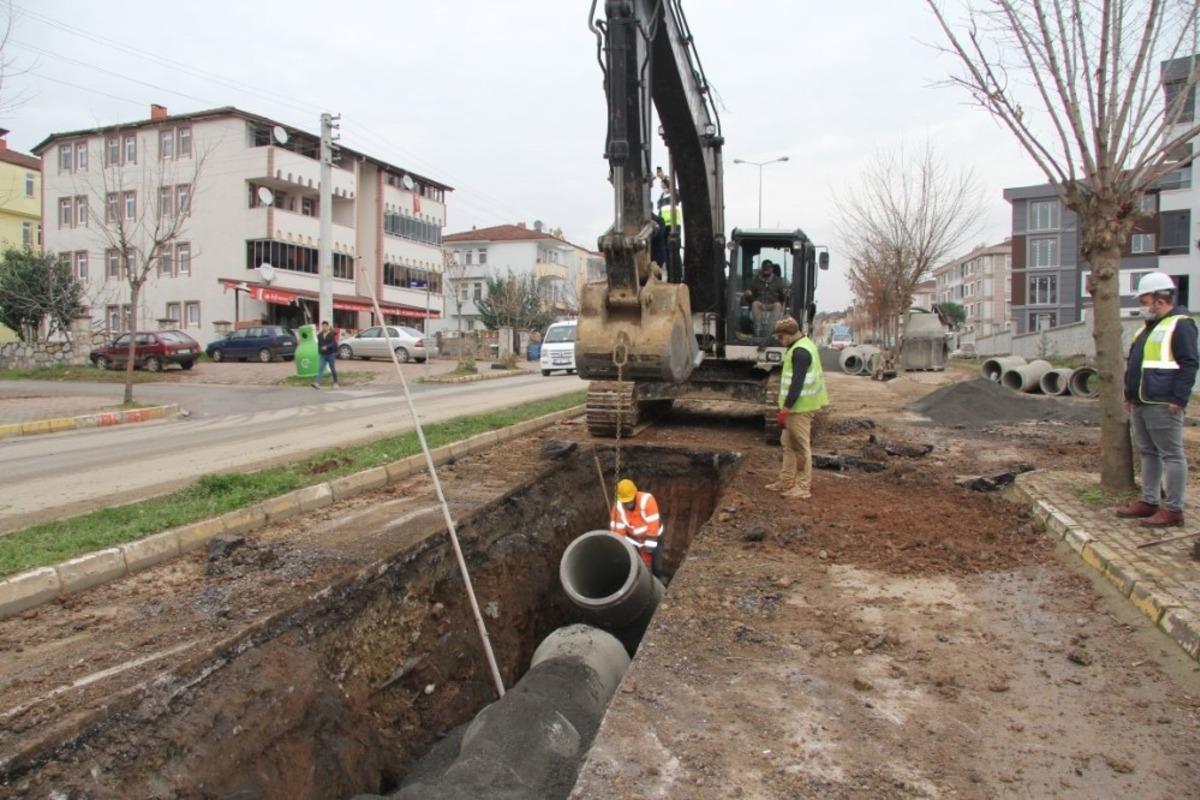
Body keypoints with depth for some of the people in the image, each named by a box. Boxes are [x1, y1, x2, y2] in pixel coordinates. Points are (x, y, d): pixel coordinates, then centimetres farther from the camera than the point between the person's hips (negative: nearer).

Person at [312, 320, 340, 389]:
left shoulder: (332, 334, -6)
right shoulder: (319, 335, 9)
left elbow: (334, 343, -16)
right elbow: (319, 344, 16)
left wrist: (327, 347, -28)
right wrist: (319, 352, 17)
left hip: (331, 354, -4)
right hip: (322, 355, 4)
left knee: (333, 369, 6)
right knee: (320, 369, -9)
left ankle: (336, 383, 20)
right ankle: (317, 383, -20)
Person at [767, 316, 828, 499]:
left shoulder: (800, 351, -19)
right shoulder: (803, 345, 14)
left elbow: (797, 383, -25)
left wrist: (785, 408, -24)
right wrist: (787, 407, 22)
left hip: (799, 407, -11)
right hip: (798, 406, 11)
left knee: (801, 446, -2)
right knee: (788, 443, 17)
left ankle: (803, 488, 6)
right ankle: (787, 482, 25)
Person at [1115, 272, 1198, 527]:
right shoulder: (1148, 327, 19)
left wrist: (1178, 399, -20)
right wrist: (1130, 394, 21)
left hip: (1162, 405, -10)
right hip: (1140, 404, 10)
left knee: (1171, 455, -3)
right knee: (1148, 453, 14)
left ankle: (1173, 509, 1)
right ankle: (1149, 501, 23)